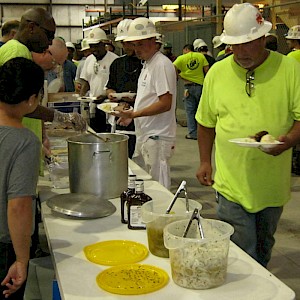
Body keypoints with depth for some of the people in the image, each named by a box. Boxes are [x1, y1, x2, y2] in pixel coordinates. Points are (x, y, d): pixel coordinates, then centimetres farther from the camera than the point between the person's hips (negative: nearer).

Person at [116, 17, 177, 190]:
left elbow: (165, 104, -21)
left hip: (158, 138, -10)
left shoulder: (162, 64, -13)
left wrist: (134, 114, -21)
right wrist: (132, 113, 11)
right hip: (145, 135, 10)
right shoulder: (147, 64, 18)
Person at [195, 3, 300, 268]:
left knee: (263, 248, 20)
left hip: (273, 184, 1)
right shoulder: (217, 72, 1)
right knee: (241, 254, -2)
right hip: (232, 183, 0)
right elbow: (206, 122, 10)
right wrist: (205, 162, 7)